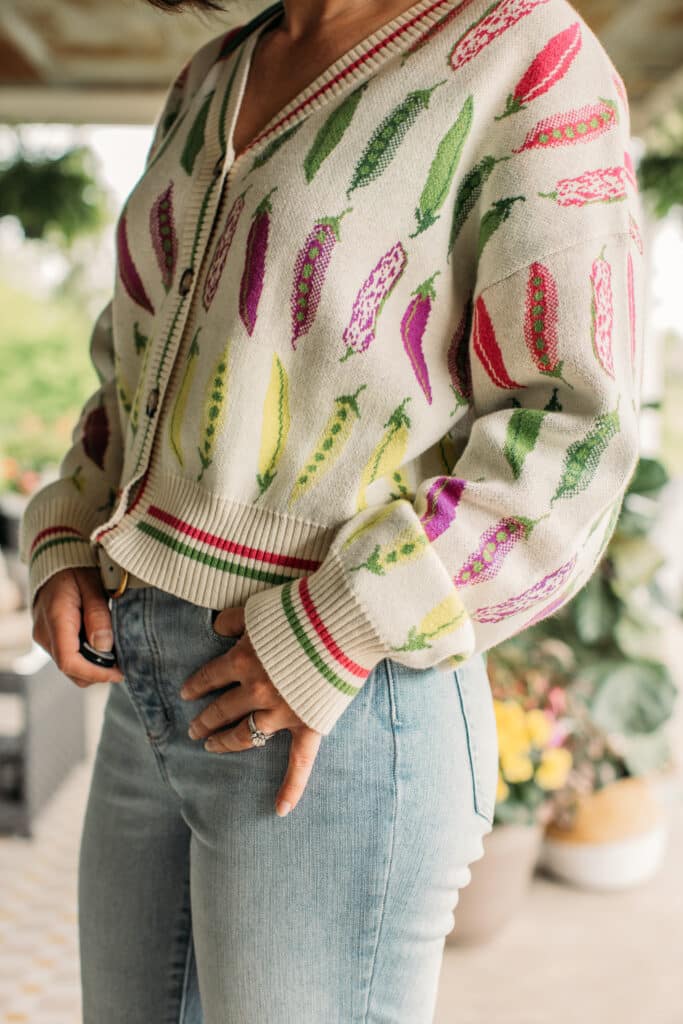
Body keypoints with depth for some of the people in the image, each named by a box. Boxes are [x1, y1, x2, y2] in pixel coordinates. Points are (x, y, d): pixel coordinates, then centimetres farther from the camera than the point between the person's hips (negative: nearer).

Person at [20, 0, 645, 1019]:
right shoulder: (214, 85, 15)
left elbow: (566, 436, -13)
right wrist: (65, 553, 5)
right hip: (161, 697, 8)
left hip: (340, 716, -7)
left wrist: (331, 643, -19)